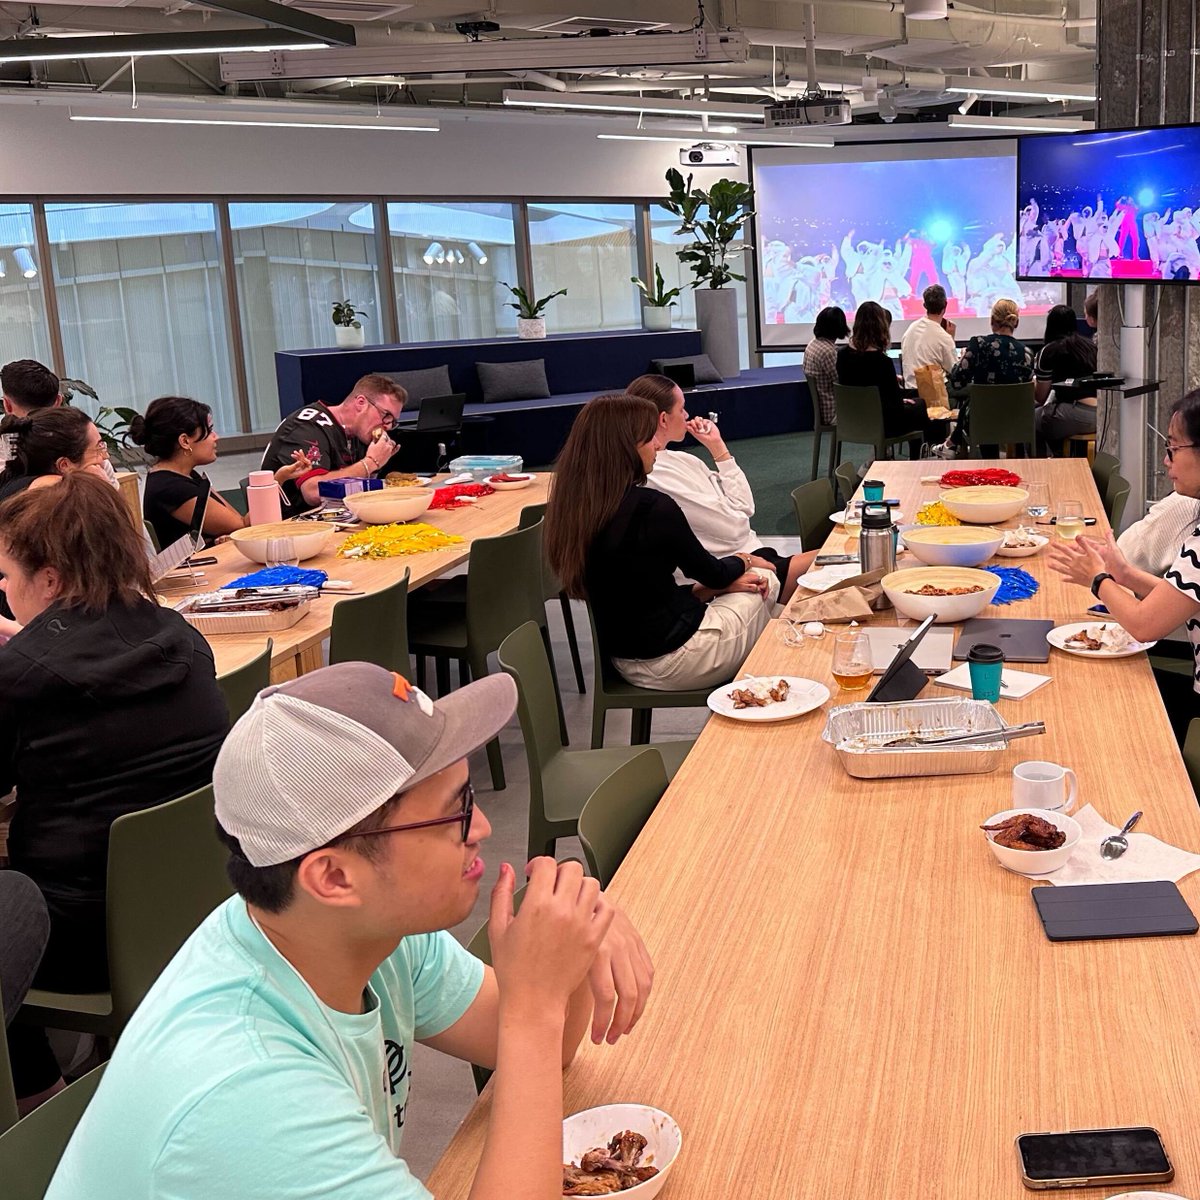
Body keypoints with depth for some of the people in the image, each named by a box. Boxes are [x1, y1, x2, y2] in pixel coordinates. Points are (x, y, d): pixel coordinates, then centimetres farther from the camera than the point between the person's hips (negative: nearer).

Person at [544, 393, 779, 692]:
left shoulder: (575, 508, -1)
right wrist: (745, 560, 15)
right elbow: (710, 573, -6)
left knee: (764, 580, 22)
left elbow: (649, 588, 7)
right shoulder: (652, 508, -24)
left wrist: (711, 588, 5)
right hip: (672, 660, -8)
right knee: (764, 578, 17)